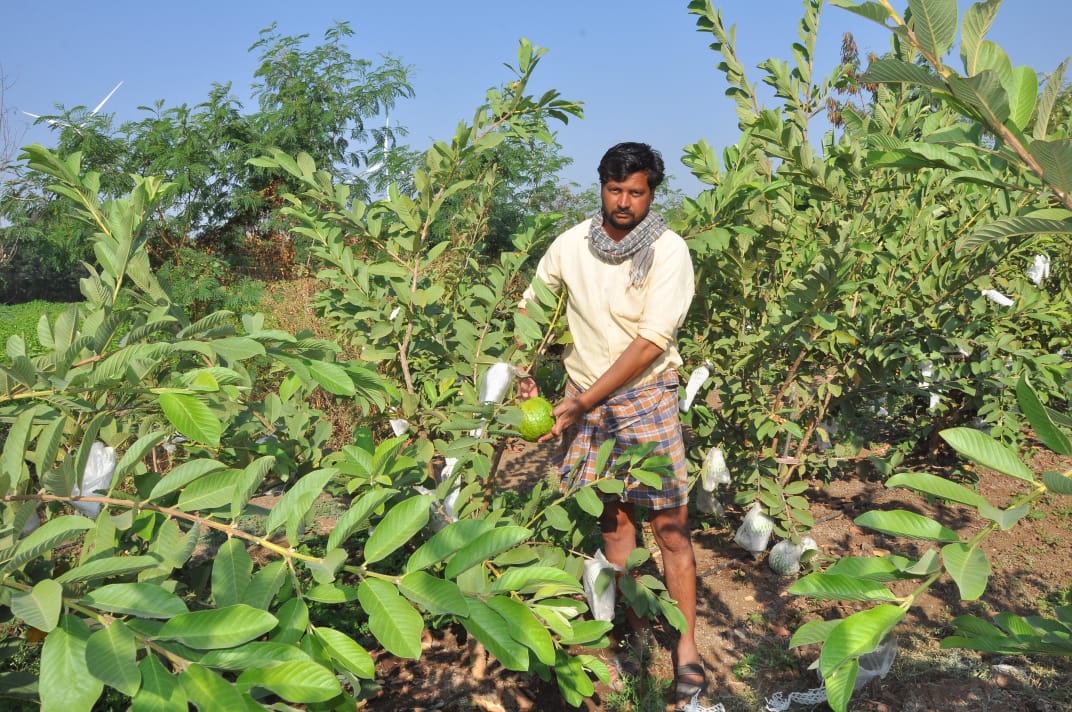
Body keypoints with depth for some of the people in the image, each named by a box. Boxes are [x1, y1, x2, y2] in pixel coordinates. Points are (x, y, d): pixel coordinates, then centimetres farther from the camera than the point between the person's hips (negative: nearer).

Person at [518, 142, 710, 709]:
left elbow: (650, 342, -18)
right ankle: (637, 632, 26)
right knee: (613, 515, 10)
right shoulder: (571, 244, -2)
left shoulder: (668, 250, -12)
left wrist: (580, 404, -19)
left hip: (646, 394, -3)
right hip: (585, 397, 3)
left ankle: (686, 648, 12)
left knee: (670, 523, -2)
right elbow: (532, 305, 12)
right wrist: (525, 371, -2)